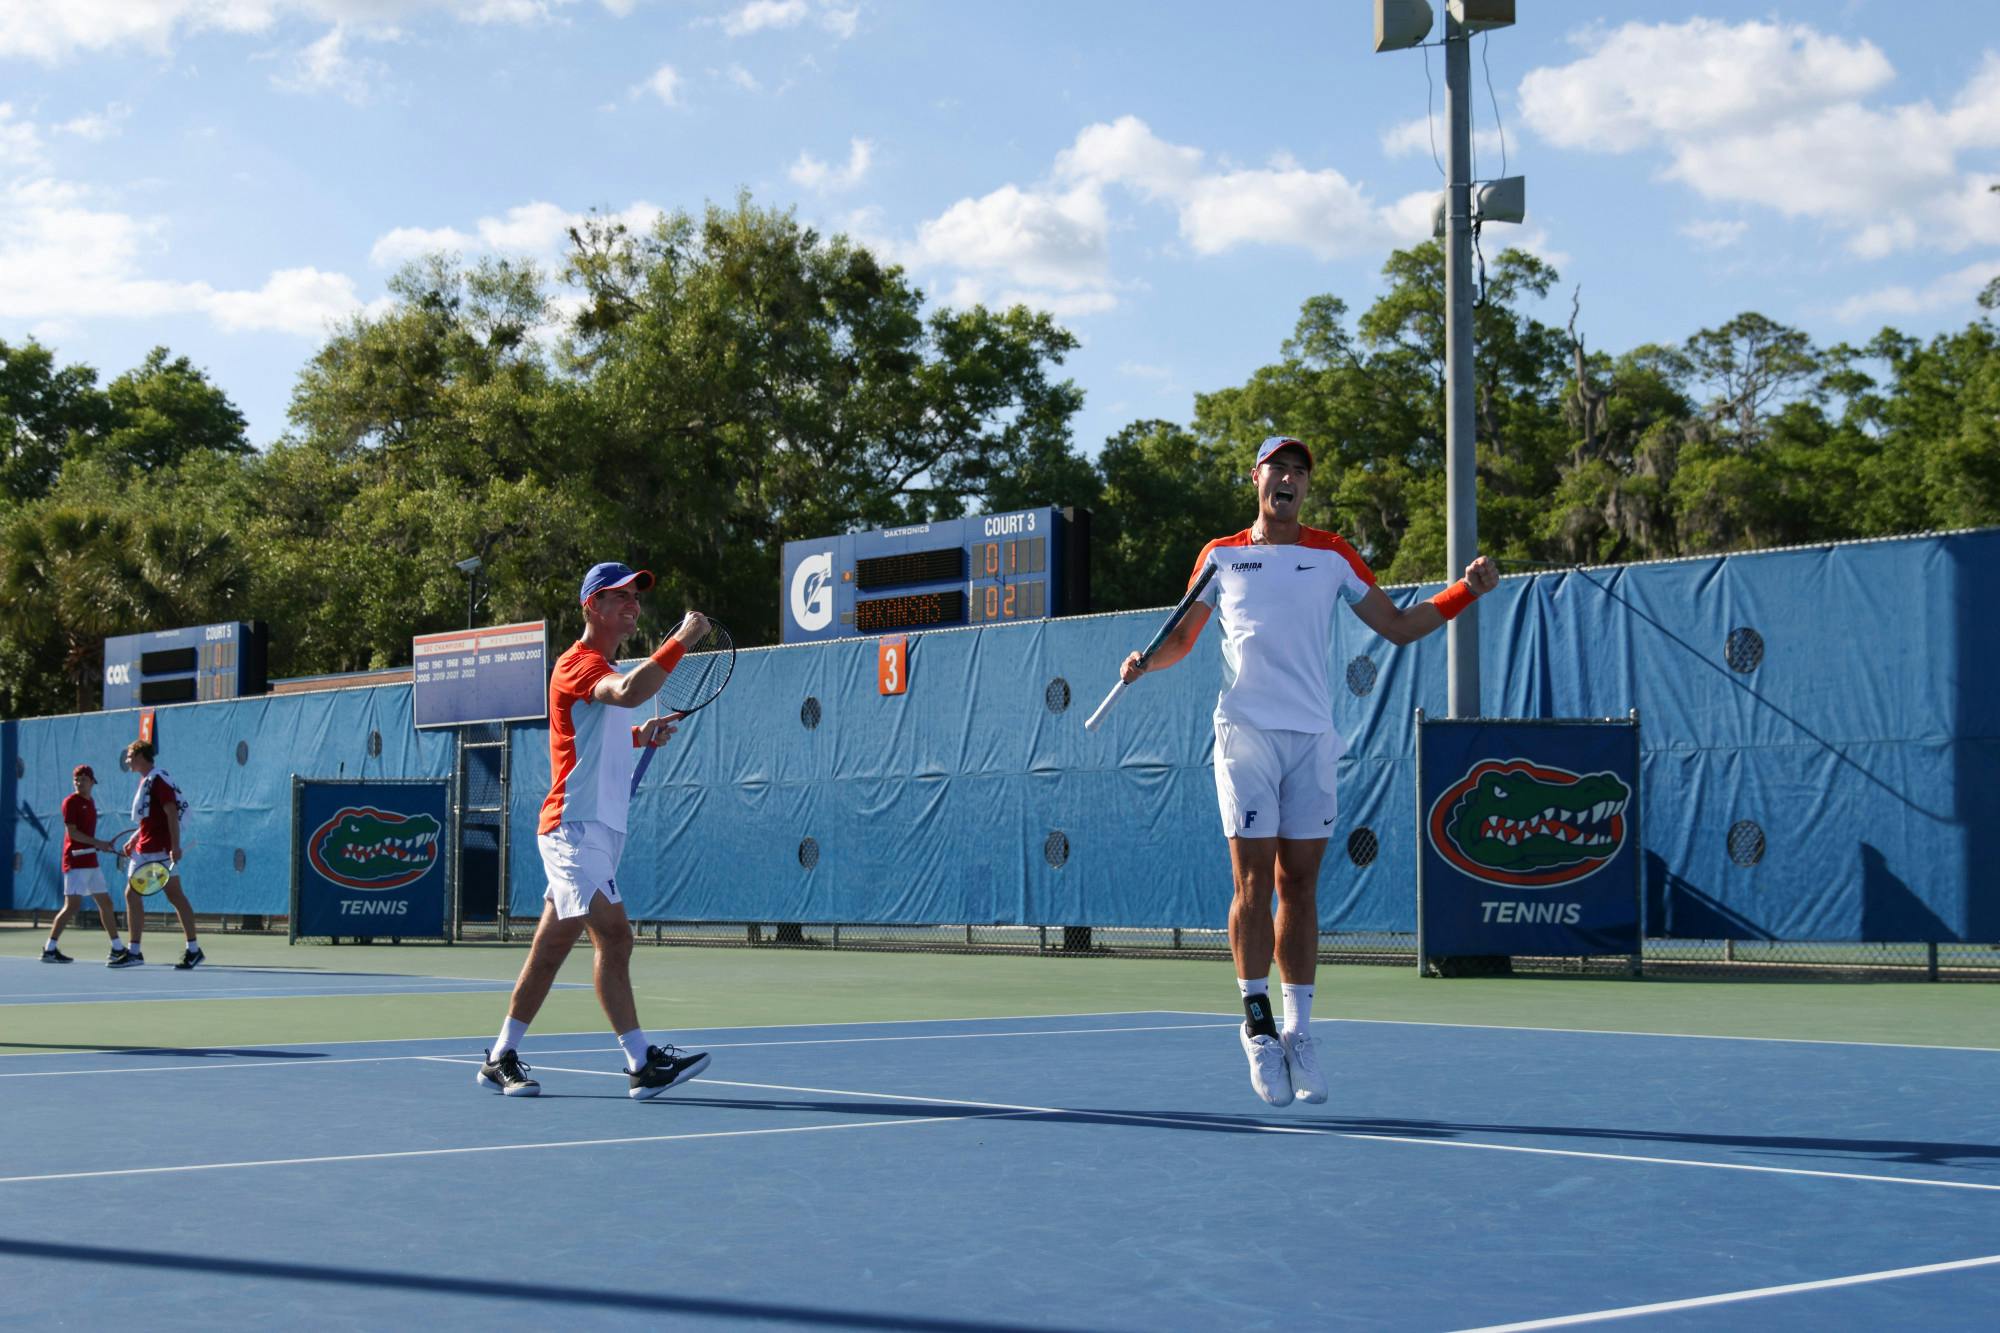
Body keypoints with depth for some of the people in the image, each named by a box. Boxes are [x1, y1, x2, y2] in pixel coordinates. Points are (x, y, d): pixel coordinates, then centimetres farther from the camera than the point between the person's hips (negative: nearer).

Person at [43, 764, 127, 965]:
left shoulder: (90, 803, 15)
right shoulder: (71, 801, -8)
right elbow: (72, 832, -15)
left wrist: (101, 846, 7)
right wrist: (97, 842, -20)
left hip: (90, 861, 8)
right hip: (75, 861, -8)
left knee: (106, 903, 12)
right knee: (72, 905, -14)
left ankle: (117, 948, 20)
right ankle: (49, 949, -10)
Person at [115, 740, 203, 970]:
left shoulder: (158, 779, -11)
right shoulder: (145, 781, 18)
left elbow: (171, 813, -18)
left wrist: (175, 846, -25)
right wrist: (134, 839, 17)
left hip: (161, 848, -10)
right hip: (144, 849, 10)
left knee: (175, 895, -8)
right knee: (132, 895, 7)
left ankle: (194, 949, -6)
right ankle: (134, 951, 11)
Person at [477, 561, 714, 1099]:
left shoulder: (603, 668, 21)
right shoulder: (578, 663, -11)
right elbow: (628, 692, -32)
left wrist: (640, 736, 15)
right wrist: (680, 641, -29)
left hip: (598, 828, 10)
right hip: (574, 826, -10)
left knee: (551, 946, 11)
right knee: (614, 935, -18)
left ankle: (501, 1059, 17)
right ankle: (643, 1063, -22)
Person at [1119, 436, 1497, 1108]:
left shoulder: (1332, 555, 12)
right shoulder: (1221, 556, 11)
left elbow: (1399, 626, 12)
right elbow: (1183, 634, 20)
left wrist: (1466, 590, 0)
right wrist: (1146, 661, 0)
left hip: (1311, 737, 1)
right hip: (1246, 733, -1)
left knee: (1300, 886, 2)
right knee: (1254, 882, -7)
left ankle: (1298, 1033, 6)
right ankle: (1258, 1025, 0)